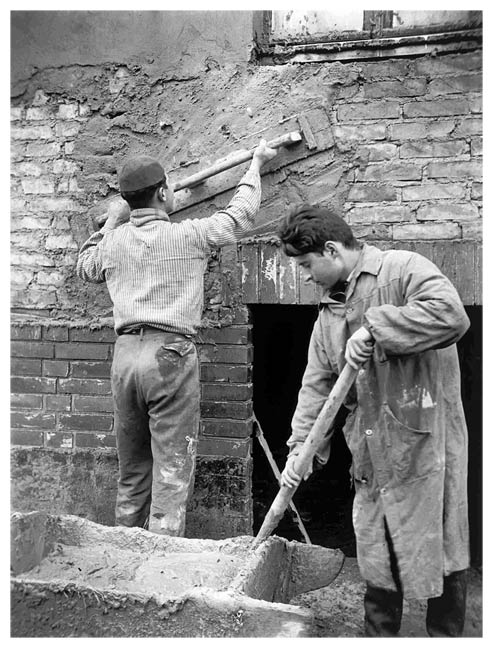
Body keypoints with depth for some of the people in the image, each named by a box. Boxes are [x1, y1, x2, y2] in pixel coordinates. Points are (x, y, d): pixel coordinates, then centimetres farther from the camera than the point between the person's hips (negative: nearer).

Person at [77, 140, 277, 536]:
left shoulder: (113, 241, 10)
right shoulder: (188, 235, -2)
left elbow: (85, 268, 32)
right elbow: (240, 214, 11)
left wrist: (111, 222, 38)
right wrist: (256, 164, 26)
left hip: (125, 354, 6)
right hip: (169, 354, -5)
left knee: (131, 471, 16)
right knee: (172, 472, -1)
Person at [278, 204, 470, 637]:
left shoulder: (403, 269, -9)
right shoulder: (330, 312, 13)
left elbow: (451, 315, -27)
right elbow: (317, 383, 11)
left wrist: (374, 329, -24)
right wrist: (301, 443, 3)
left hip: (426, 442, -7)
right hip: (371, 453, 7)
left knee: (441, 553, 7)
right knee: (377, 559, 16)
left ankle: (446, 635, 27)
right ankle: (379, 636, 33)